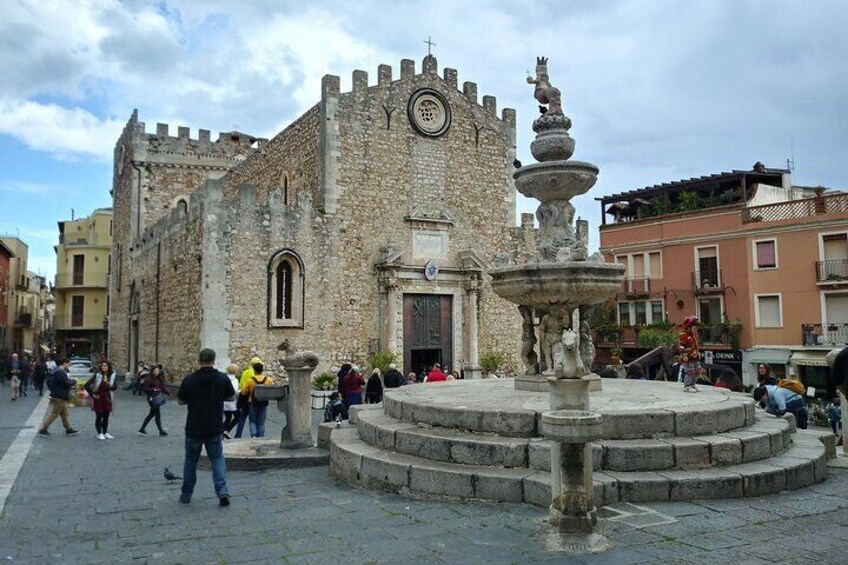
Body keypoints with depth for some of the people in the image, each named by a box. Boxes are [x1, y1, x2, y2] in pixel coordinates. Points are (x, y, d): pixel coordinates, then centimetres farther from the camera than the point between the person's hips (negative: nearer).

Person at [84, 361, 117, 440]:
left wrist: (111, 385, -23)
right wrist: (92, 394, -11)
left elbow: (115, 386, -1)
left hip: (107, 398, 4)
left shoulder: (112, 375, 2)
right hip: (98, 398, -4)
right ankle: (99, 434, 9)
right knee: (99, 417, 1)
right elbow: (87, 385, -11)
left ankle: (105, 433, 21)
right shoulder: (97, 375, -9)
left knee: (106, 417, 10)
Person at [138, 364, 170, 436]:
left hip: (157, 397, 8)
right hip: (152, 398, -8)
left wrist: (168, 393, -3)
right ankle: (161, 431, 15)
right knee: (158, 414, 1)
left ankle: (142, 429, 26)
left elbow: (162, 386, 10)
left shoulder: (159, 378, 7)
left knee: (151, 414, 17)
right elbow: (144, 389, -16)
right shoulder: (148, 379, -16)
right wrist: (153, 389, -31)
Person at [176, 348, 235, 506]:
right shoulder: (222, 378, -8)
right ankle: (222, 491, -5)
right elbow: (231, 397, 6)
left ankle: (186, 494, 25)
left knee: (191, 460, 16)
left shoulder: (189, 380, -10)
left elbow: (180, 401, 2)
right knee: (217, 458, 11)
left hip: (194, 428, 0)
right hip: (215, 428, 0)